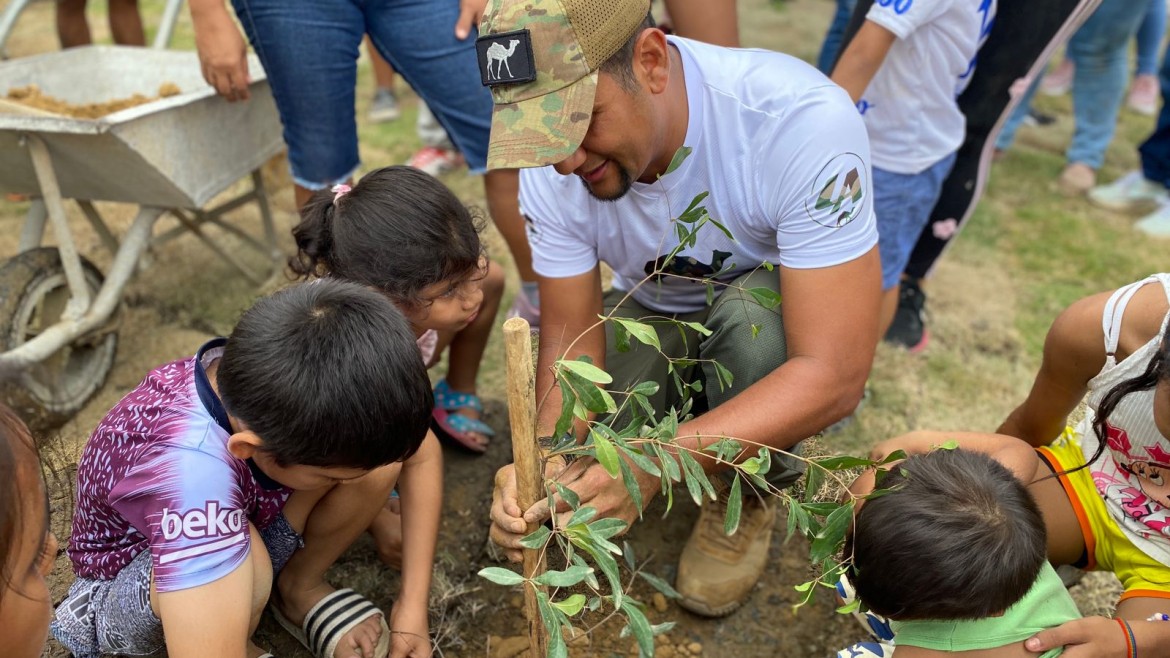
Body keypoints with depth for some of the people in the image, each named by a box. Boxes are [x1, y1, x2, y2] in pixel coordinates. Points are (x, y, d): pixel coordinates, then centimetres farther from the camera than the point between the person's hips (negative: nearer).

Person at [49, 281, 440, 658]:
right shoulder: (190, 470, -43)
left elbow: (421, 453, -12)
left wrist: (411, 606, -15)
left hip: (253, 516, 5)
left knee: (375, 450, -21)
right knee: (246, 562, -38)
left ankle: (300, 586, 4)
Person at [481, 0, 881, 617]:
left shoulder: (804, 121, -36)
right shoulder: (551, 168, -23)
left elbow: (836, 375, -37)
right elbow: (570, 337, -16)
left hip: (774, 316, -2)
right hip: (650, 310, 3)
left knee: (750, 310, -36)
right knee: (577, 474, -18)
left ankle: (745, 495, -6)